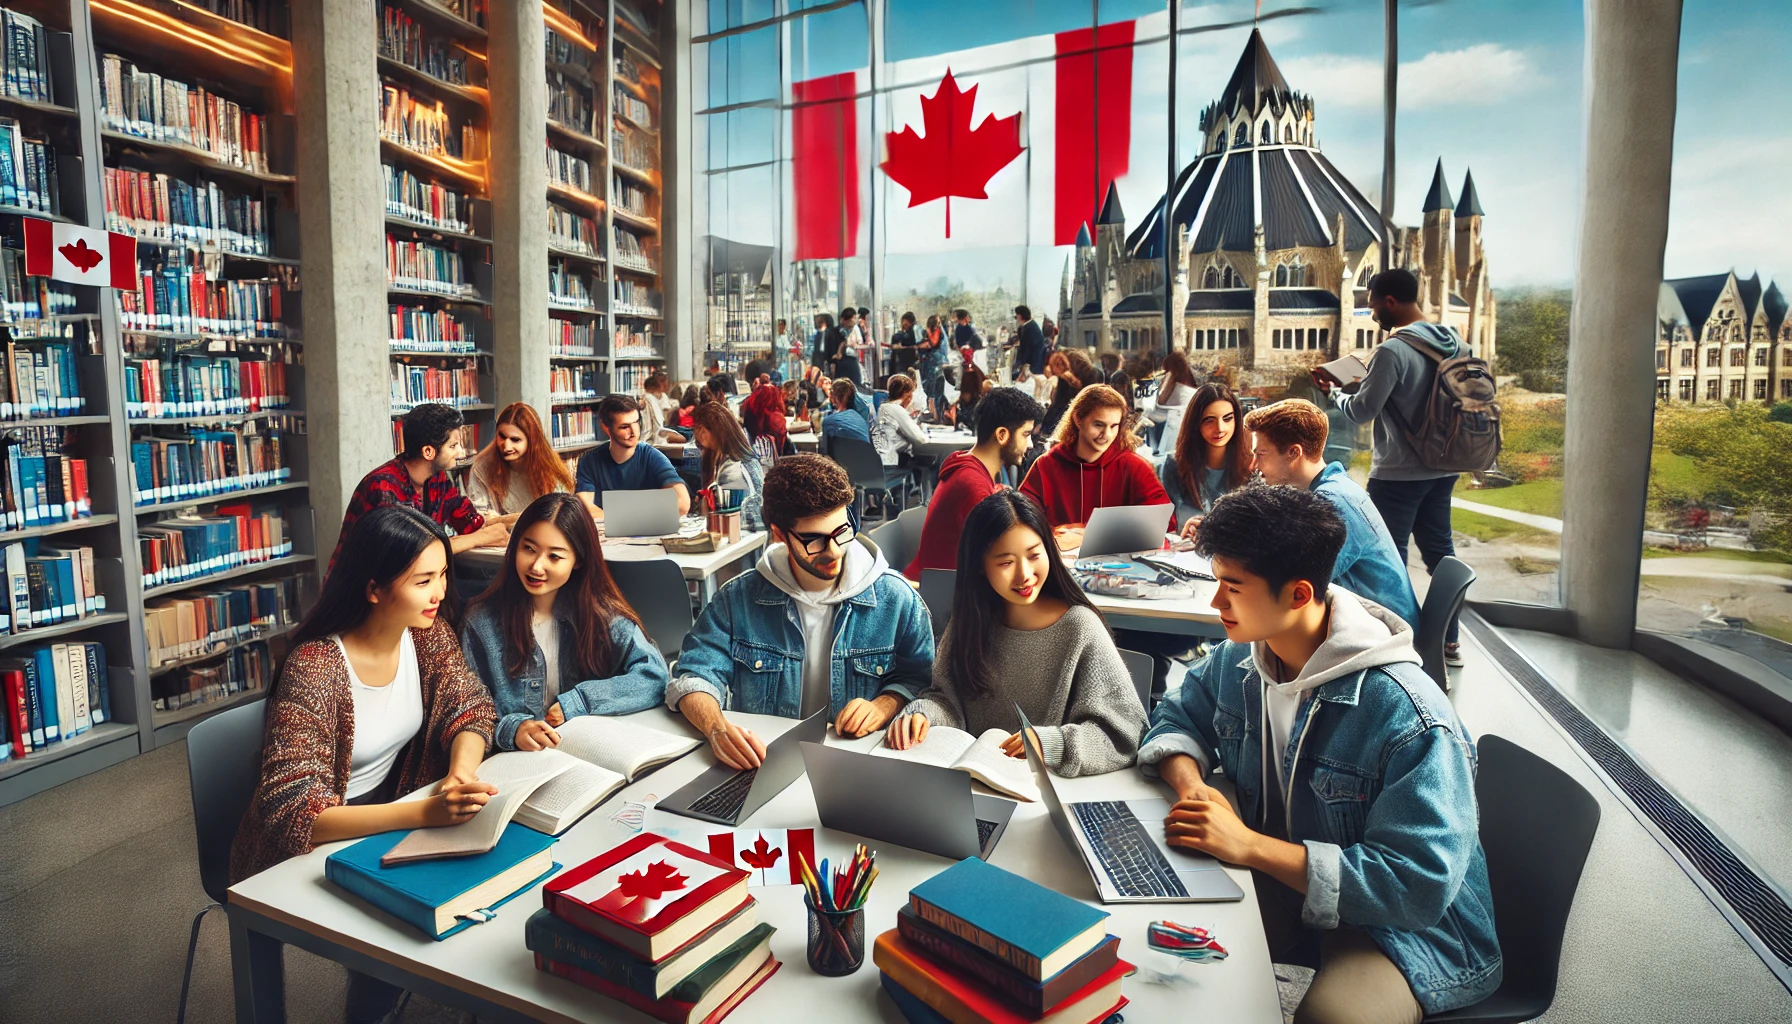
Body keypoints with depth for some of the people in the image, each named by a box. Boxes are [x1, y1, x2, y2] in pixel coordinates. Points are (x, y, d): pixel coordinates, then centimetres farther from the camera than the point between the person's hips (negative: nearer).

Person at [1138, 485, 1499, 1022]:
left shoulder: (1409, 718, -27)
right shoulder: (1236, 659, -5)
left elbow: (1419, 887, -28)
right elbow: (1179, 717, 10)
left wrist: (1247, 844, -31)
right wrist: (1191, 784, -14)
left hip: (1407, 925, -5)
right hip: (1277, 880, 6)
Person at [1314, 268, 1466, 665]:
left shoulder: (1392, 351, -21)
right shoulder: (1454, 342, 5)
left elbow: (1361, 411, -16)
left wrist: (1333, 391, 2)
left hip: (1398, 473, -8)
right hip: (1443, 467, 8)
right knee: (1439, 549, 16)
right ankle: (1448, 641, 25)